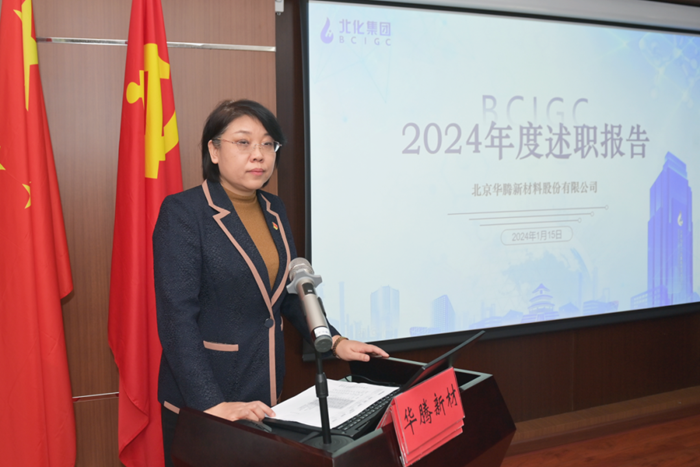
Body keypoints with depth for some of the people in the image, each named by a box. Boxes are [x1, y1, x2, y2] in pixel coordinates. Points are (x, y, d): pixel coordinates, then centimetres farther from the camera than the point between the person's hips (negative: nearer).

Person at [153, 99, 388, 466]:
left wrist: (335, 342, 4)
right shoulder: (183, 212, -14)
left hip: (266, 392, 6)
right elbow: (177, 318, -21)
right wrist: (214, 405, -29)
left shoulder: (274, 211, 7)